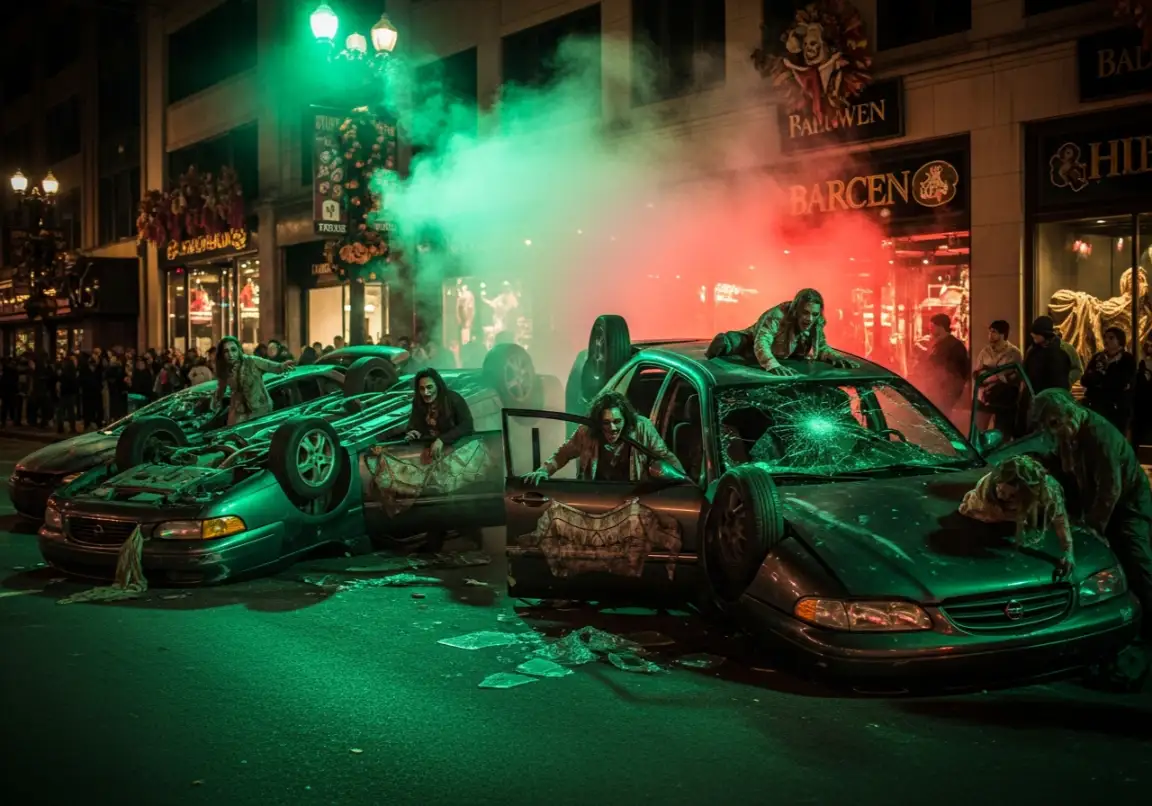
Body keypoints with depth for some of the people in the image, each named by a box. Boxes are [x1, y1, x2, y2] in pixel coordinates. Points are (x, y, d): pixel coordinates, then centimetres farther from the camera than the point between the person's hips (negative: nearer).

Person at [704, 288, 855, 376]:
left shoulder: (816, 323, -18)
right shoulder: (777, 316, -39)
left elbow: (822, 347, -2)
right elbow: (762, 344, -50)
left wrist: (835, 357, -24)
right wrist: (774, 365, -69)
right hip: (751, 350, -11)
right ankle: (725, 343, 0)